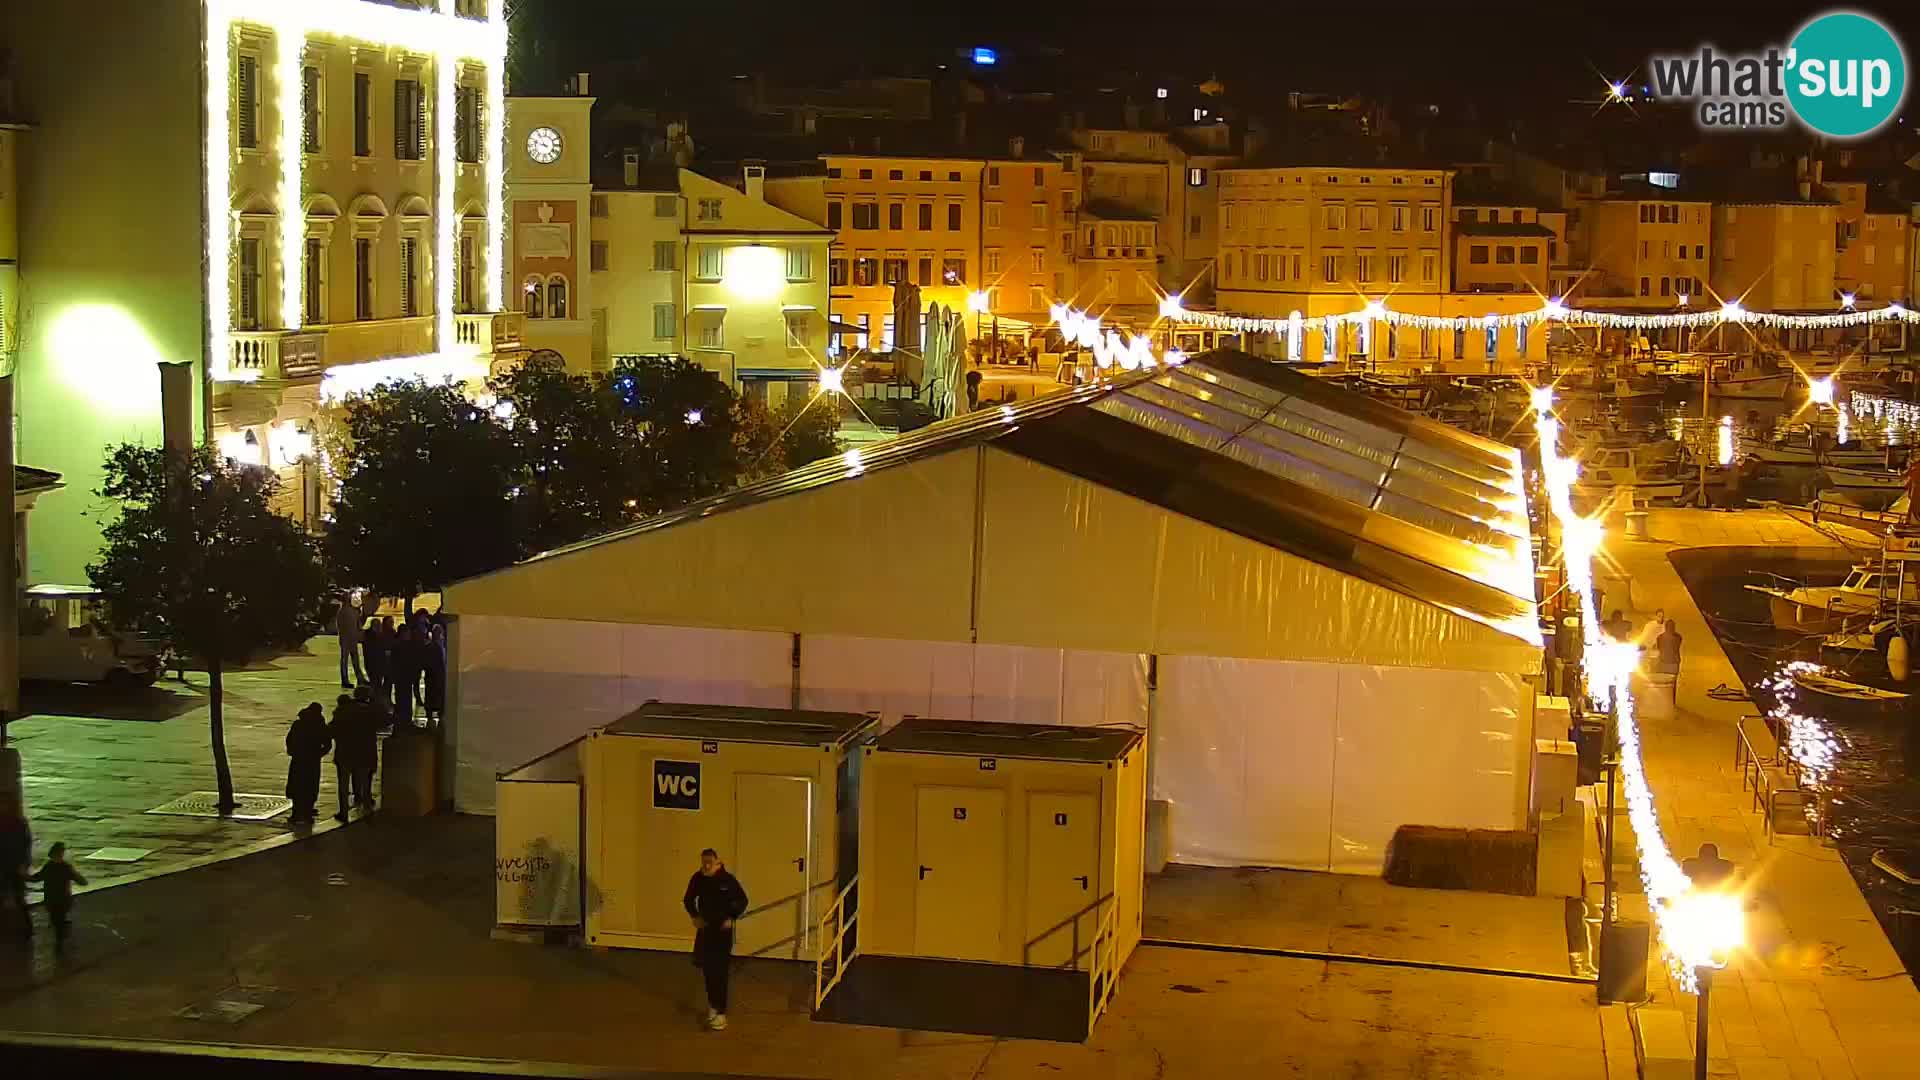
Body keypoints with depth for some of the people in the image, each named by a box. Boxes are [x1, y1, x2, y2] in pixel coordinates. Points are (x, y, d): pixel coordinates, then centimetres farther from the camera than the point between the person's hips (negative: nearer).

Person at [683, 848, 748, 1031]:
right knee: (706, 967, 12)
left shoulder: (727, 879, -16)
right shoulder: (697, 879, -7)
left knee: (720, 971, -7)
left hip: (723, 929, -4)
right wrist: (695, 916, 0)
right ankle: (713, 1003, 32)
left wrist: (731, 918, -12)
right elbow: (688, 899, 11)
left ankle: (720, 1012, -6)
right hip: (705, 928, 4)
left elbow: (742, 900, -4)